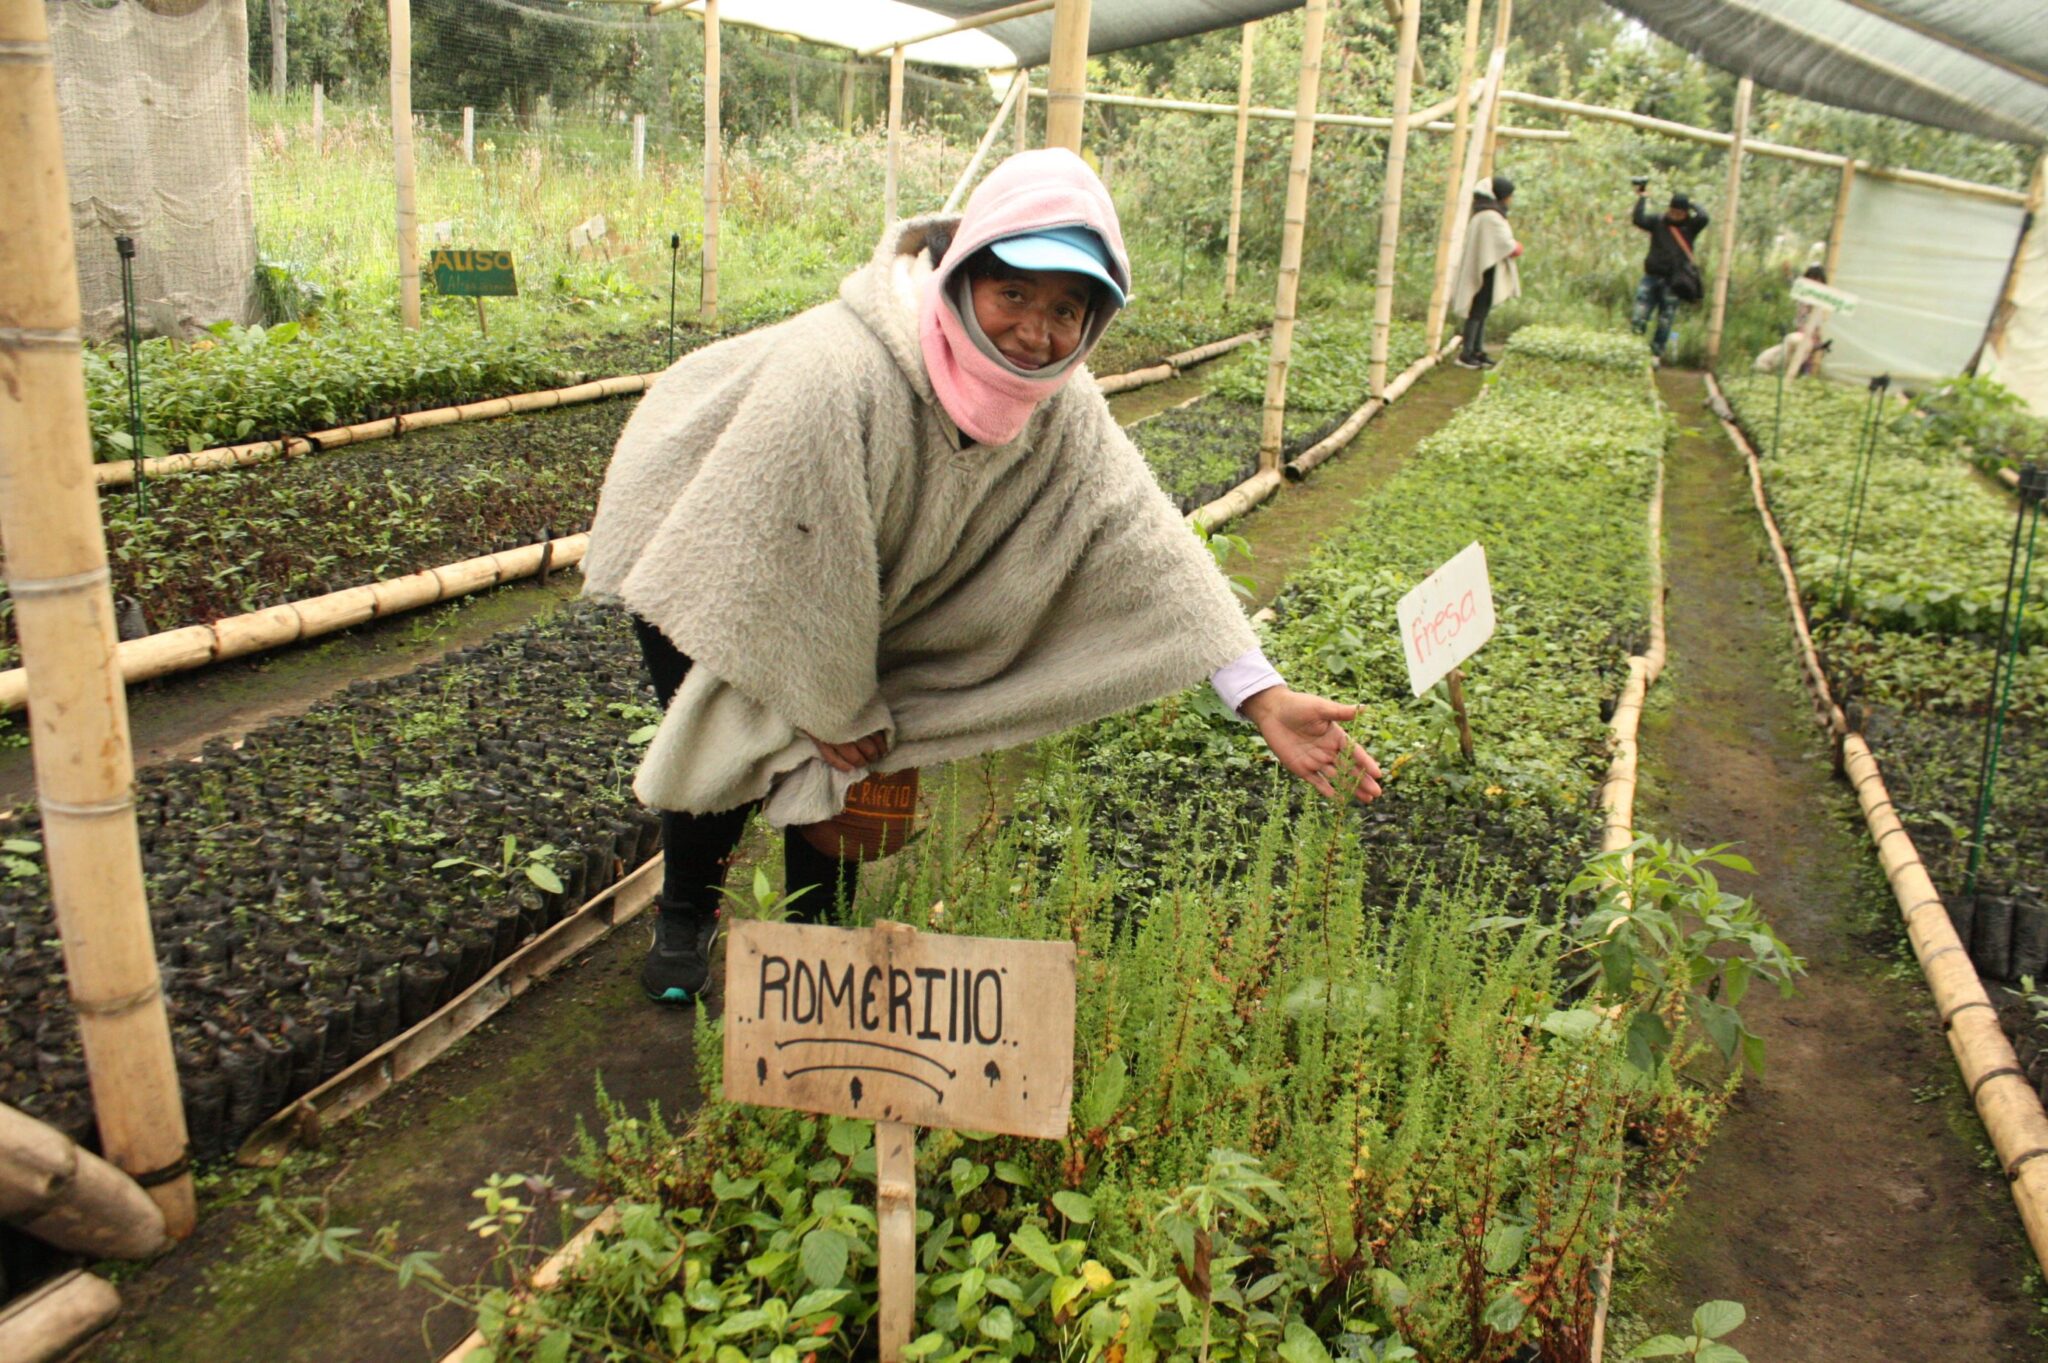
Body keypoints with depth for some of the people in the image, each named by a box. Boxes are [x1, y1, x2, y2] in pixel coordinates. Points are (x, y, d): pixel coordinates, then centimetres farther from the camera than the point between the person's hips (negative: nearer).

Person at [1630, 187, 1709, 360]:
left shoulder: (1690, 227, 2)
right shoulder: (1658, 221, 5)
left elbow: (1703, 218, -18)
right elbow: (1639, 220, -11)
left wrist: (1692, 205, -3)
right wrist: (1642, 198, -7)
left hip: (1674, 281, -1)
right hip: (1652, 276, 1)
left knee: (1665, 322, 2)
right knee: (1638, 319, -7)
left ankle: (1656, 354, 10)